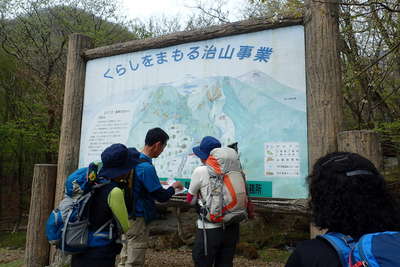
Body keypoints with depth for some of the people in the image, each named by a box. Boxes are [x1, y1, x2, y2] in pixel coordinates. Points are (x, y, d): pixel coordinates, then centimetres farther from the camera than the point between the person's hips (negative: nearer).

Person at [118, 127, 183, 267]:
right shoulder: (147, 167, -23)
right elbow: (162, 197, -18)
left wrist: (158, 184, 15)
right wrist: (174, 187, -1)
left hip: (128, 216, 9)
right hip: (138, 218, -9)